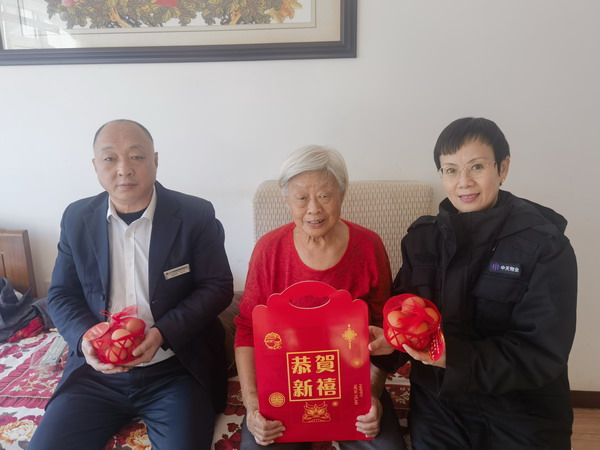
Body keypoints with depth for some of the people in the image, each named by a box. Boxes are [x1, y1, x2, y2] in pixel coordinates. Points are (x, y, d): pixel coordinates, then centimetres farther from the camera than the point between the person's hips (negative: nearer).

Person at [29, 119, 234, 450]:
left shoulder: (196, 215, -7)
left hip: (176, 370, -2)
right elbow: (61, 294, 7)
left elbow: (217, 286, -7)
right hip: (97, 371, 3)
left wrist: (163, 333, -20)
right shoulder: (77, 218, 3)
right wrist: (85, 337, -13)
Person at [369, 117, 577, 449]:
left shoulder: (546, 245, -14)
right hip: (438, 401, 3)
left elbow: (542, 354, -17)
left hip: (521, 412, -2)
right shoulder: (423, 236, -1)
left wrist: (454, 356, -30)